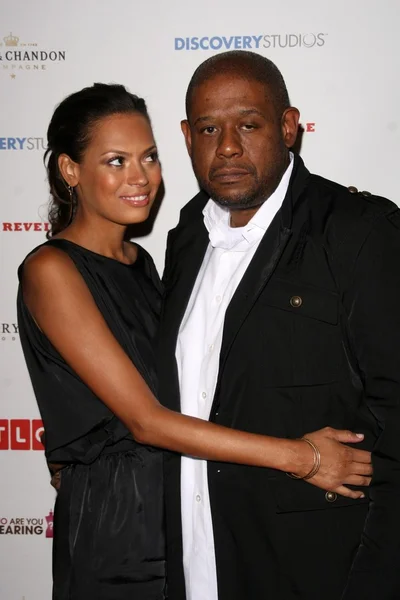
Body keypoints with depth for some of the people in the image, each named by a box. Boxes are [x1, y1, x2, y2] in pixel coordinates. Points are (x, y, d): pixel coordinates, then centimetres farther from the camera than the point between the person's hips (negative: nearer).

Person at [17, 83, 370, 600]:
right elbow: (144, 420, -21)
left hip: (182, 507, 7)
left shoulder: (138, 259, 8)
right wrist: (301, 456, -21)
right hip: (115, 518, -7)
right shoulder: (51, 269, -16)